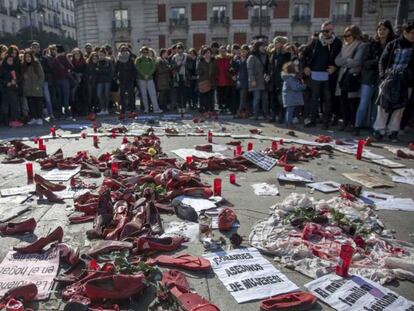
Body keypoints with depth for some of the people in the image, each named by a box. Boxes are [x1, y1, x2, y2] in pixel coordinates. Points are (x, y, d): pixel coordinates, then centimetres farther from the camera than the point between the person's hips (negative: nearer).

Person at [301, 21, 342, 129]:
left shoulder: (337, 43, 1)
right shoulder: (316, 42, 7)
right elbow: (304, 54, 14)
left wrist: (335, 67, -11)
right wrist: (305, 66, 6)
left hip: (328, 75, -2)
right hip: (315, 75, 2)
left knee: (327, 99, 2)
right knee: (314, 98, 7)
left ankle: (326, 121, 9)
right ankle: (313, 120, 14)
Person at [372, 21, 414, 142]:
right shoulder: (393, 45, 8)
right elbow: (383, 61, 8)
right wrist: (383, 75, -3)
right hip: (389, 80, 0)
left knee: (399, 108, 3)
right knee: (383, 106, 0)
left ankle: (393, 131, 12)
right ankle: (379, 130, 8)